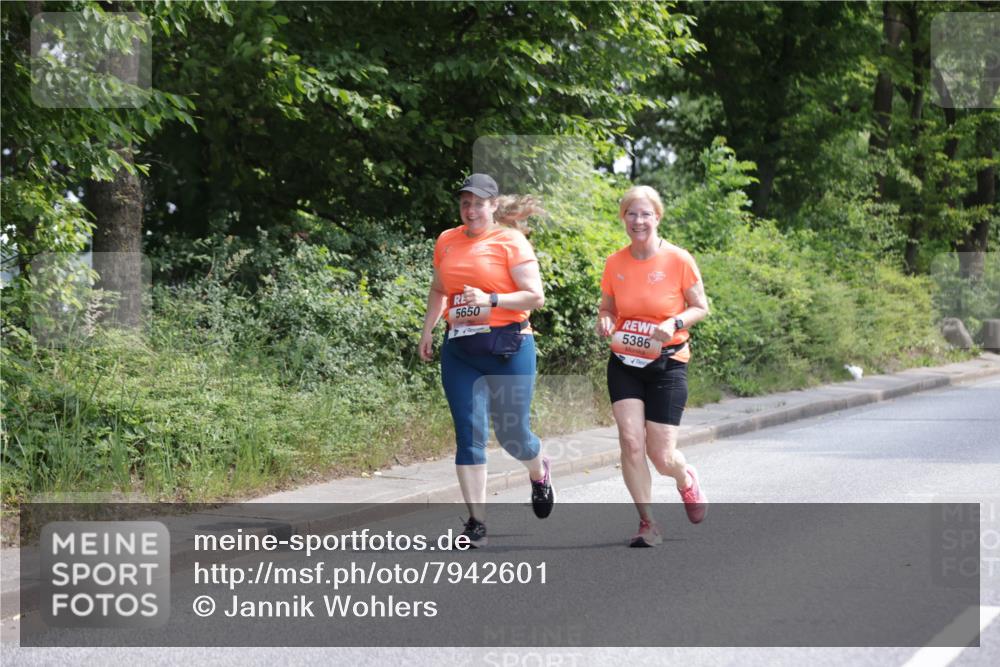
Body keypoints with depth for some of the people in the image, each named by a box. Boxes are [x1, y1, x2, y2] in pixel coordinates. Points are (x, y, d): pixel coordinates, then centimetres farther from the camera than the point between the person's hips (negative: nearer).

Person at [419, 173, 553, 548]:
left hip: (507, 346, -4)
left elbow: (535, 296, -9)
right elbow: (438, 290, 26)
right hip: (459, 350, 4)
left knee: (512, 433, 2)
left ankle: (539, 474, 38)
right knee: (468, 434, -3)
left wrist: (491, 300, -21)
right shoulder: (447, 242, 11)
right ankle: (476, 522, 0)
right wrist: (428, 330, 17)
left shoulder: (511, 242, -4)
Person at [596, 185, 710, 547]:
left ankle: (686, 478, 34)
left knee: (661, 456, -4)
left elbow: (701, 308, -1)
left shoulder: (678, 259, -9)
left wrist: (675, 322, -20)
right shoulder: (615, 263, 0)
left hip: (667, 364, -2)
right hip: (624, 364, 2)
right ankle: (647, 523, 1)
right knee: (630, 441, -14)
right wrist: (604, 322, -11)